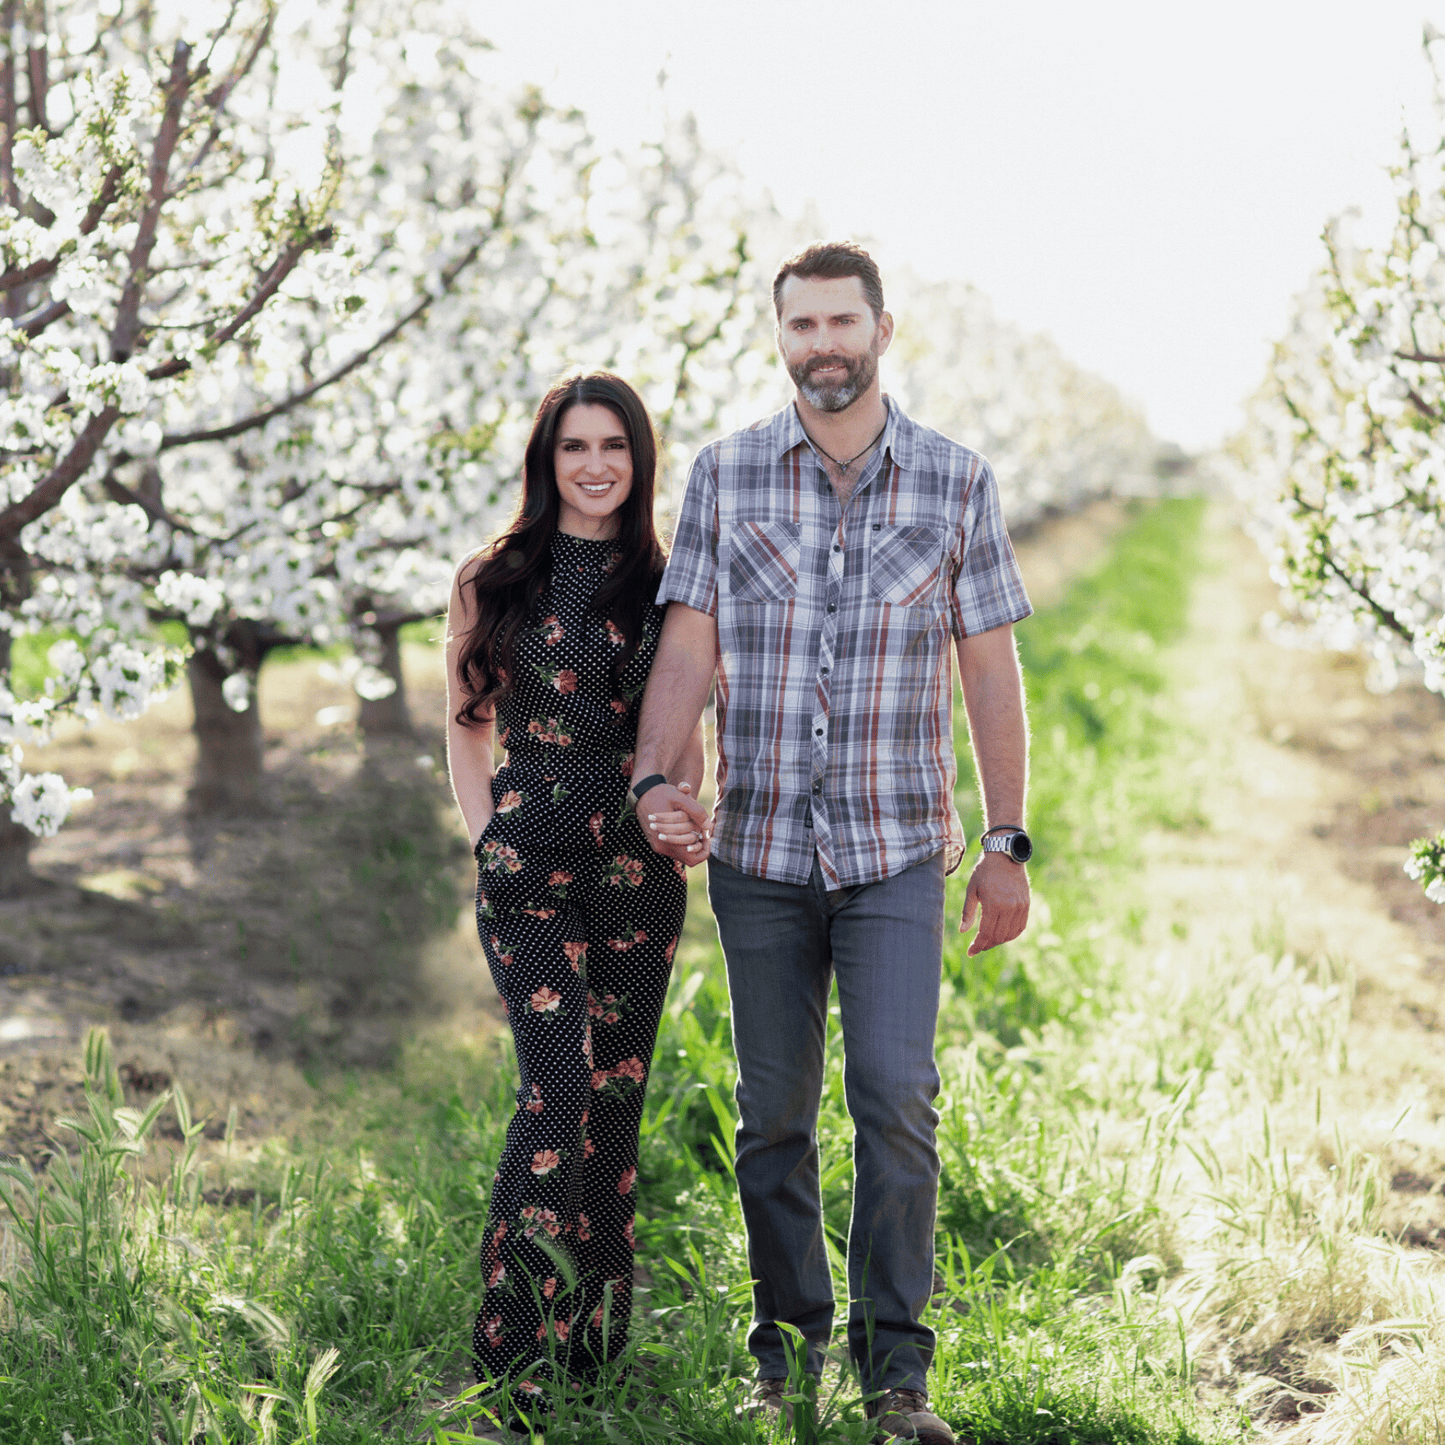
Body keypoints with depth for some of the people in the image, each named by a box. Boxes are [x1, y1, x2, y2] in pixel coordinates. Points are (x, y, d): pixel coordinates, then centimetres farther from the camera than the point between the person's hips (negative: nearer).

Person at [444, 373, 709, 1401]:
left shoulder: (666, 588, 10)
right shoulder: (491, 583, 6)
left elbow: (685, 734, 14)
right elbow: (468, 730, 11)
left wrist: (680, 813, -5)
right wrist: (487, 839, -1)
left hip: (640, 869, 3)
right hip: (530, 870, -2)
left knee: (618, 1094, 4)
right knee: (560, 1086, -15)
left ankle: (596, 1341, 15)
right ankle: (515, 1354, -13)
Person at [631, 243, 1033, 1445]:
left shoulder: (957, 482, 2)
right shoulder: (726, 475, 4)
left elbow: (990, 668, 5)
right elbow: (689, 645, 2)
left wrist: (1008, 845, 3)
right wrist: (654, 778, -16)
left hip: (897, 851, -1)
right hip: (759, 850, 2)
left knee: (895, 1092, -13)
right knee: (773, 1111, 7)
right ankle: (787, 1348, 19)